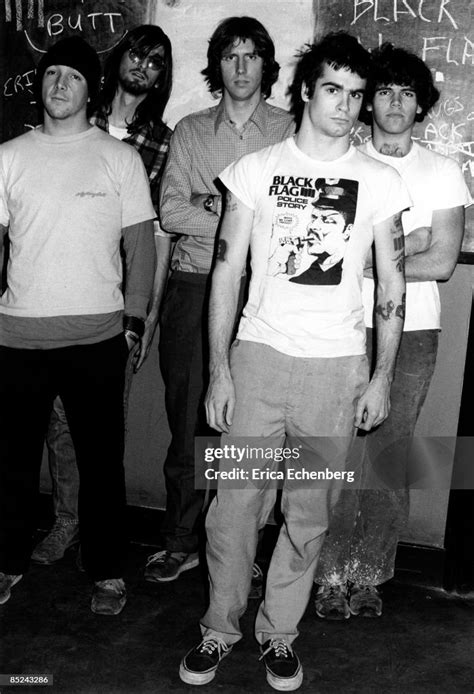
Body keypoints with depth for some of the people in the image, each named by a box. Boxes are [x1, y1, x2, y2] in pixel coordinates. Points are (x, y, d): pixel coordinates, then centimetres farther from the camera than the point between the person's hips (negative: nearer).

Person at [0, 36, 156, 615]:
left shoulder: (119, 158, 3)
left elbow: (140, 242, 3)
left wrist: (134, 318, -3)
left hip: (97, 334, -2)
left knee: (101, 459, 7)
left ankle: (107, 572, 23)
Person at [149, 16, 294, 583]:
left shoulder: (289, 132, 9)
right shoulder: (190, 131, 14)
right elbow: (169, 210, 2)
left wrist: (208, 208, -9)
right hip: (194, 284, 2)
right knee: (186, 418, 5)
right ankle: (181, 541, 19)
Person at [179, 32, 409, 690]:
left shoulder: (379, 182, 4)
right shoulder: (255, 169, 3)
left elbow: (392, 284, 6)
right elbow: (227, 271, 2)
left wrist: (381, 377, 1)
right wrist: (219, 369, -3)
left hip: (338, 365, 1)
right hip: (259, 356, 0)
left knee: (309, 513, 8)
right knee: (234, 502, 3)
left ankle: (279, 632, 29)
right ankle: (219, 629, 24)